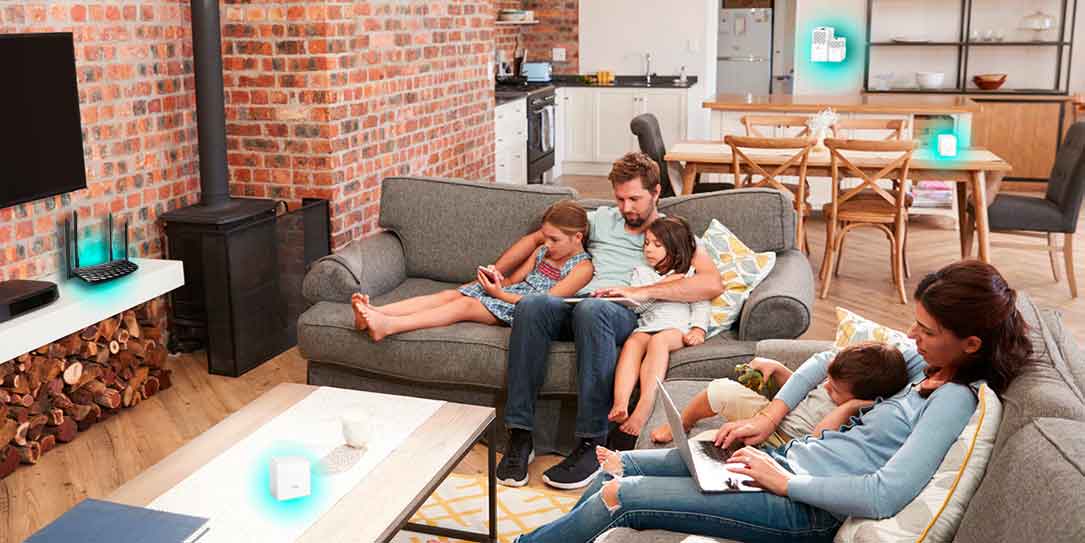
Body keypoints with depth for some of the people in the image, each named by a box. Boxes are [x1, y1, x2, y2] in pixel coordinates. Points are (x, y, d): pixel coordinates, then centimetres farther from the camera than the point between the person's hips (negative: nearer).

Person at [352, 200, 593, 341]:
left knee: (465, 305, -27)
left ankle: (388, 326, -43)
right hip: (510, 292, 7)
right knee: (450, 295, -17)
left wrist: (500, 293, -13)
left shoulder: (583, 267, -6)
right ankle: (373, 312, -33)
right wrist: (497, 279, -3)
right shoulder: (543, 252, 19)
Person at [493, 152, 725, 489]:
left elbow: (713, 284, -4)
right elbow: (537, 238, 32)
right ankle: (519, 435, -30)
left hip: (627, 316, -3)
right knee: (532, 305, -32)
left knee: (591, 309, -40)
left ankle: (591, 444, -35)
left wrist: (641, 292, -13)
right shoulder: (602, 219, 29)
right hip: (575, 307, 4)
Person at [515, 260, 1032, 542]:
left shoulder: (955, 399, -19)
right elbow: (827, 361, 16)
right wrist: (769, 417, 4)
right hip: (793, 456, 9)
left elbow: (885, 495, -29)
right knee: (620, 464, 7)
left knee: (617, 497, -10)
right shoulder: (924, 360, 6)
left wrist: (782, 481, -21)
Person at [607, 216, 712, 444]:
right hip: (646, 325, 2)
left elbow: (701, 305, 10)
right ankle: (620, 405, -51)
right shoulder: (640, 273, 28)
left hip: (677, 327, -2)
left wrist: (698, 329, -9)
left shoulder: (691, 273, 21)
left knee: (658, 340, -37)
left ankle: (644, 408, -51)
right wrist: (659, 287, 3)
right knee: (633, 342, -33)